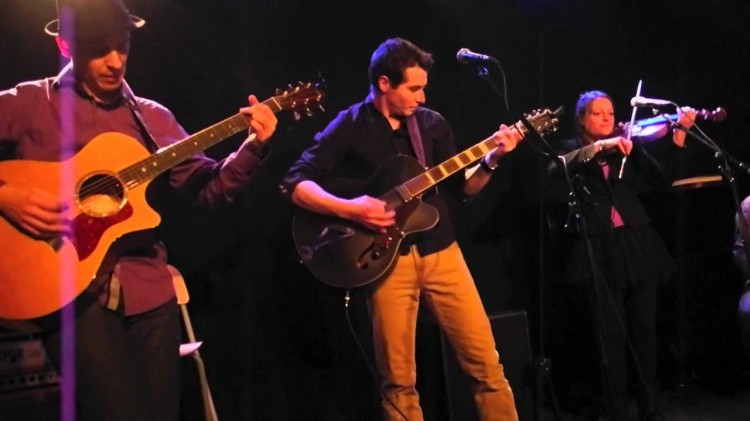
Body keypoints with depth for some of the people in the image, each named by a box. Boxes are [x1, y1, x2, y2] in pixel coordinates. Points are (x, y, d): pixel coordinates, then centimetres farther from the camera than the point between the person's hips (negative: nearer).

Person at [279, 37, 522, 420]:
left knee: (486, 363, 4)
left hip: (441, 251, 4)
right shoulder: (349, 127, -5)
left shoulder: (432, 123, 7)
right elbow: (294, 183, -10)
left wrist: (491, 160, -7)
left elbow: (462, 188, 11)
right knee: (398, 382, 3)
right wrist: (347, 209, -22)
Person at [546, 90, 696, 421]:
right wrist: (599, 146, -24)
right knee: (613, 334, 0)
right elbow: (555, 171, -18)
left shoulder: (629, 145, 9)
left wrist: (679, 133, -15)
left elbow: (664, 175, -4)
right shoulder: (572, 150, 5)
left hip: (637, 244, 2)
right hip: (600, 250, -2)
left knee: (644, 329, 6)